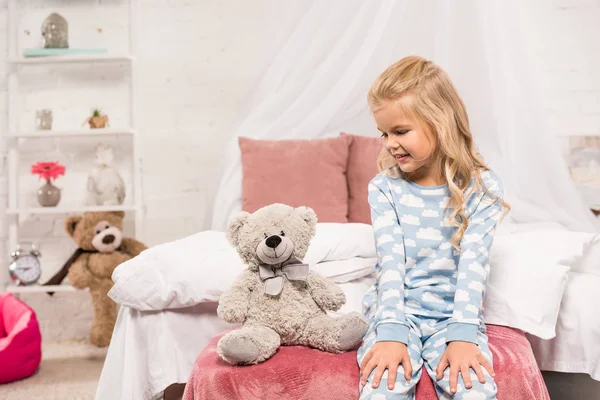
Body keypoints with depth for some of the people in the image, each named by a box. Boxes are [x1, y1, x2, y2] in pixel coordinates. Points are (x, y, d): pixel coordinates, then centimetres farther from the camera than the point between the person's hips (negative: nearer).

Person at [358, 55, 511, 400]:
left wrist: (462, 335, -22)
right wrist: (391, 332, -21)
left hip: (455, 315, 0)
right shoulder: (384, 188, -1)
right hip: (397, 311, 0)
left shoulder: (483, 187, -4)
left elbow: (474, 263, -11)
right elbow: (391, 260, -9)